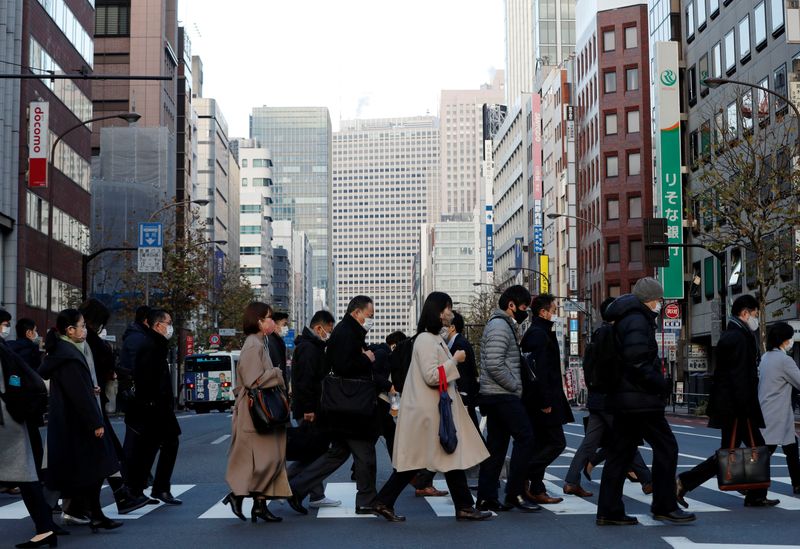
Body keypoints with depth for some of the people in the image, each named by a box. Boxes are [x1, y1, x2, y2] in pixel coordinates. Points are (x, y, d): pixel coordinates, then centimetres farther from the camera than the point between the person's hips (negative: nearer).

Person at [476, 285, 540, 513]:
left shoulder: (502, 325, 21)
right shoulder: (500, 327, -13)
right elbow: (494, 365, -23)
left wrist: (515, 386, 14)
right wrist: (516, 386, -14)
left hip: (496, 397, 10)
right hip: (503, 396, -10)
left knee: (496, 445, 9)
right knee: (525, 437, -9)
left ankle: (486, 498, 10)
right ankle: (514, 494, -7)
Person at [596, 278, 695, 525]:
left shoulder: (626, 320, 19)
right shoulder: (638, 321, -12)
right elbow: (637, 363, -24)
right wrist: (661, 385, -15)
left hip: (624, 399, 10)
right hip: (641, 400, -10)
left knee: (621, 452, 10)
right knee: (666, 447, -1)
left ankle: (609, 511, 12)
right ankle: (664, 506, 4)